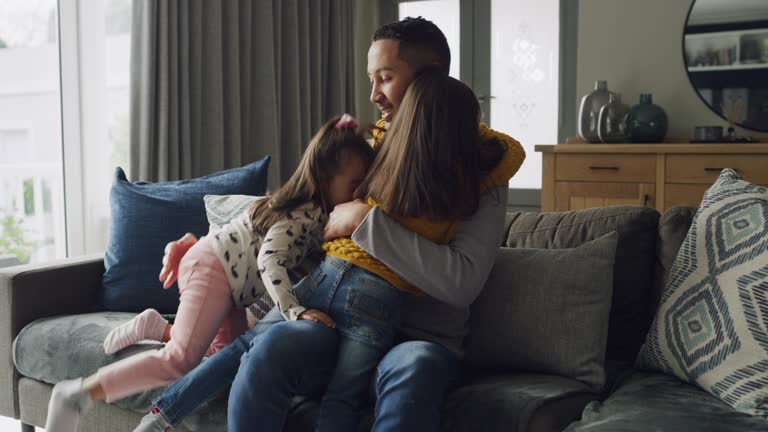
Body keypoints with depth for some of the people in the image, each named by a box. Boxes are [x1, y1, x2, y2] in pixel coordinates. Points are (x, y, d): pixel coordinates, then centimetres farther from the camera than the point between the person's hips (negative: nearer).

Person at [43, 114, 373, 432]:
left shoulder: (319, 210, 2)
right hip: (212, 267, -10)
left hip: (234, 284, 10)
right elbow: (270, 260, -38)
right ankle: (78, 395, -17)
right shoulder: (303, 217, -25)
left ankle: (157, 327, 24)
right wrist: (294, 310, -49)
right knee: (179, 362, -20)